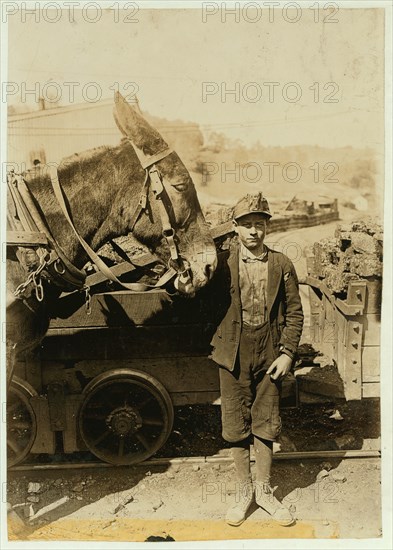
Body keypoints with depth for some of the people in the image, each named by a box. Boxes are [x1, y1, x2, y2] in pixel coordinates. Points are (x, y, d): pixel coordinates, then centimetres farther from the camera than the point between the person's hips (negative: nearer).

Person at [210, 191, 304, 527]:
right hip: (233, 355, -1)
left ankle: (264, 491, 31)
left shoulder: (282, 265, 0)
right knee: (237, 427, 10)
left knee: (265, 426, 12)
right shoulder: (222, 263, -4)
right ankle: (245, 492, 28)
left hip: (269, 356, 1)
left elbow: (294, 313, 2)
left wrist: (287, 353, -4)